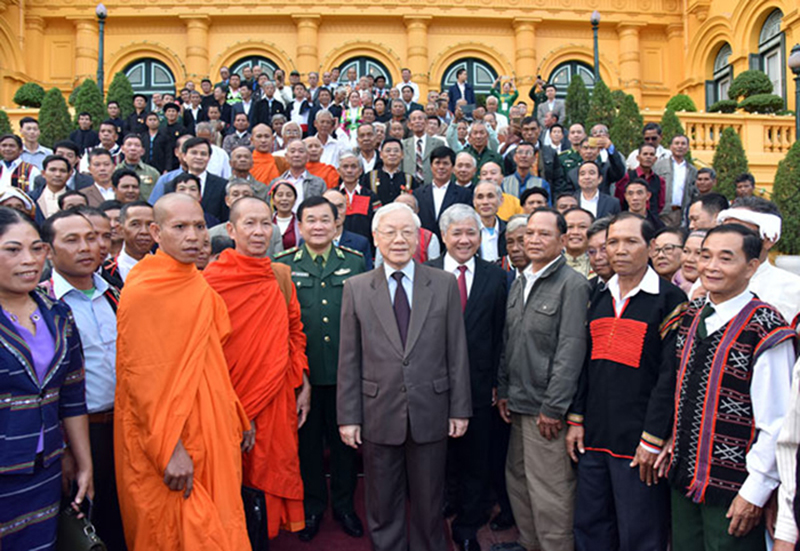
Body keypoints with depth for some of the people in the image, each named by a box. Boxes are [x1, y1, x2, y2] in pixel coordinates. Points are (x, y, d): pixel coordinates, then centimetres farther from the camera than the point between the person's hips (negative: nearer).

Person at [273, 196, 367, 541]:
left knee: (345, 439, 14)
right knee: (307, 440, 13)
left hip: (346, 371, 1)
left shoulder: (356, 263, 4)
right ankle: (312, 506, 34)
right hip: (302, 372, -1)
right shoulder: (282, 266, 1)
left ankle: (344, 504, 34)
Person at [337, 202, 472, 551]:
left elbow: (457, 351, 1)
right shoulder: (356, 288, 0)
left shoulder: (444, 284, 0)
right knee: (383, 508, 15)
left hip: (430, 414, 0)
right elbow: (349, 359, 0)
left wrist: (460, 408, -1)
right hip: (378, 416, 0)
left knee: (429, 505, 16)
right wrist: (348, 416, -2)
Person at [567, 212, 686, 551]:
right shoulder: (599, 299, 12)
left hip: (638, 445, -6)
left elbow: (671, 376, -11)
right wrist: (576, 420, 10)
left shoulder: (669, 300, -7)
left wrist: (653, 440, -14)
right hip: (594, 438, 6)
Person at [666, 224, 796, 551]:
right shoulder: (690, 315, 4)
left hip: (733, 487, -6)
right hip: (683, 476, 6)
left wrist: (755, 491, -14)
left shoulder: (765, 331, -17)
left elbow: (777, 423, -16)